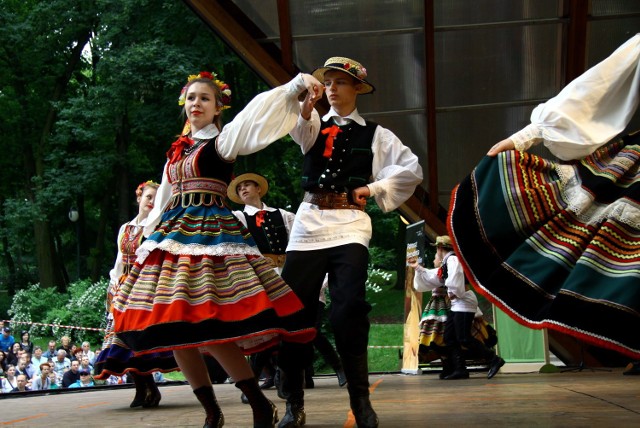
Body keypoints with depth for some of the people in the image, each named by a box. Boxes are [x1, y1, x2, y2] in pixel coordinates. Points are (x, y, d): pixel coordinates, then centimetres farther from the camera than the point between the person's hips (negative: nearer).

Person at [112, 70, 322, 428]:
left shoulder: (223, 139, 3)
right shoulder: (177, 151, 21)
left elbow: (256, 115, -12)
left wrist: (298, 84, -26)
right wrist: (150, 237, 22)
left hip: (212, 235, -7)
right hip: (173, 235, 7)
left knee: (209, 329, -19)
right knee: (173, 329, 1)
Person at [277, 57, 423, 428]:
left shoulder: (375, 135, 11)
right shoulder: (315, 126, 13)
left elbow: (412, 170, 5)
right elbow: (301, 126, -12)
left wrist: (373, 189, -2)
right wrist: (303, 109, -35)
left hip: (350, 225, -2)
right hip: (309, 222, 2)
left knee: (348, 309, -20)